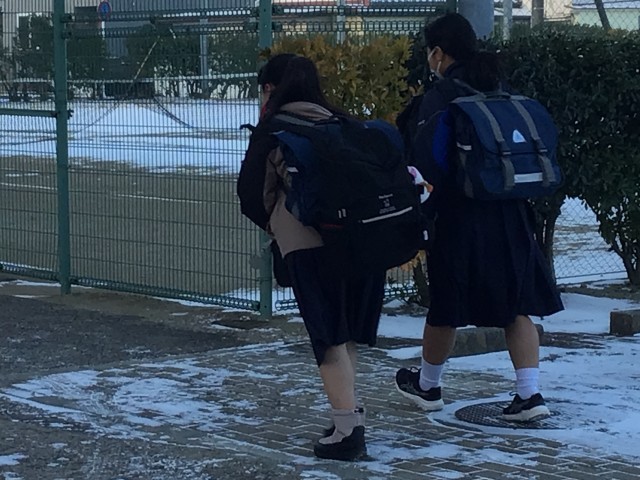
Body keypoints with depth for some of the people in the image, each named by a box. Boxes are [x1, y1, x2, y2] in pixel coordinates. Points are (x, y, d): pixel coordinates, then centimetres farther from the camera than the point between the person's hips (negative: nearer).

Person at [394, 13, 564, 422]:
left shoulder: (439, 98, -9)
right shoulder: (503, 92, 9)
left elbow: (428, 162, -17)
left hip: (459, 219, -5)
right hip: (510, 215, 5)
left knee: (446, 308, 10)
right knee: (517, 307, 7)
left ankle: (427, 386, 28)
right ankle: (530, 394, 0)